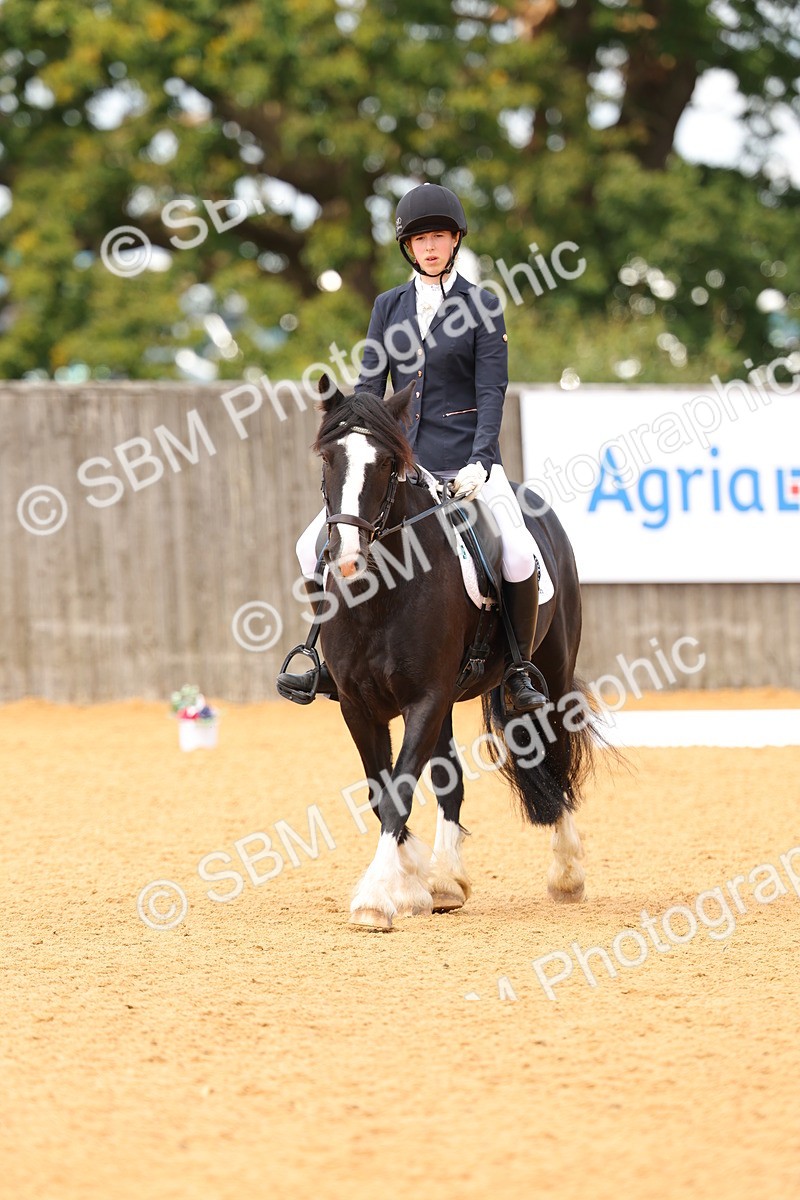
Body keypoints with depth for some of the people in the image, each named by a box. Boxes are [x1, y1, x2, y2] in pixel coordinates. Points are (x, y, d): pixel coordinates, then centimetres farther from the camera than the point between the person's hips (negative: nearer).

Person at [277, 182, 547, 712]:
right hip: (402, 460, 4)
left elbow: (491, 391, -6)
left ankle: (519, 668, -7)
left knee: (519, 555, -27)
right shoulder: (390, 306, 11)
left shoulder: (482, 306, 0)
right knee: (316, 545, -5)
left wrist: (479, 462, -19)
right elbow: (370, 386, 8)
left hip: (467, 461, -4)